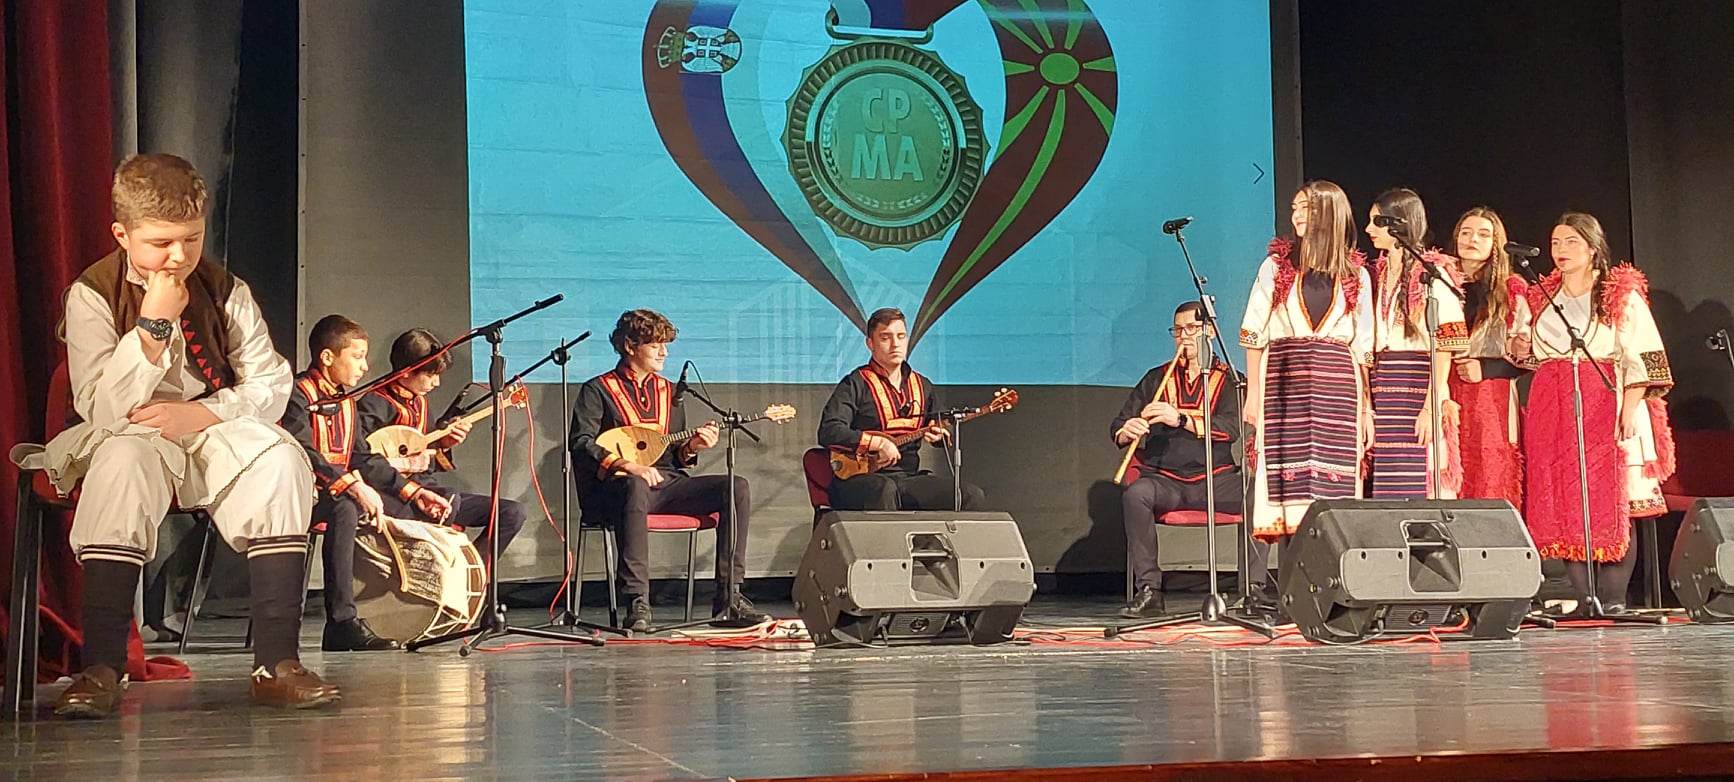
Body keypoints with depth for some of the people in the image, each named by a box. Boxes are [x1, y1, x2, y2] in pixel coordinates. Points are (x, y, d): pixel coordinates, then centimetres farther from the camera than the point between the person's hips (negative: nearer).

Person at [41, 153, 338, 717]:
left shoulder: (224, 291, 3)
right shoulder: (92, 296, -6)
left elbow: (271, 385, 2)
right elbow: (101, 410, -15)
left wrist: (203, 413, -15)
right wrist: (153, 324, -22)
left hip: (214, 433, 3)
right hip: (129, 435, -2)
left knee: (280, 459, -29)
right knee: (124, 461, -38)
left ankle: (276, 662, -30)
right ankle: (101, 669, -36)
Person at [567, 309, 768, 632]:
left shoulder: (669, 391, 24)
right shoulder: (597, 390, 6)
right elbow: (581, 443, -9)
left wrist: (691, 448, 0)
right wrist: (627, 465, -22)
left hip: (668, 483, 6)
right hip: (615, 487, -6)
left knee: (737, 488, -16)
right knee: (636, 487, -43)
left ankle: (728, 599, -21)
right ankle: (637, 604, -43)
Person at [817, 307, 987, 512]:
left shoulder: (923, 386, 17)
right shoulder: (855, 385, -2)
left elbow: (940, 426, 31)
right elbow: (828, 432, -14)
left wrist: (938, 434, 5)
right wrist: (878, 443, -20)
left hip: (909, 476, 6)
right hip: (860, 478, -6)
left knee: (973, 497, -13)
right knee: (885, 491, -42)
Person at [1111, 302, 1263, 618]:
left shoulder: (1229, 380, 9)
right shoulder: (1156, 378, 16)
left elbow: (1231, 428, -10)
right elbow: (1118, 427, 8)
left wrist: (1180, 419, -24)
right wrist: (1127, 432, -18)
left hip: (1216, 480, -1)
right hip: (1165, 479, 1)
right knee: (1135, 494, -32)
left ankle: (1256, 587, -19)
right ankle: (1148, 590, -27)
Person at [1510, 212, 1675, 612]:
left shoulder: (1622, 295, 4)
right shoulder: (1540, 298, 18)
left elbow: (1641, 355, -3)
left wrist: (1631, 406, -14)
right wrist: (1522, 350, 4)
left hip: (1605, 405, -4)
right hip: (1551, 408, 4)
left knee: (1612, 503, -8)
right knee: (1561, 504, -2)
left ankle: (1613, 598, -6)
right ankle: (1584, 598, 1)